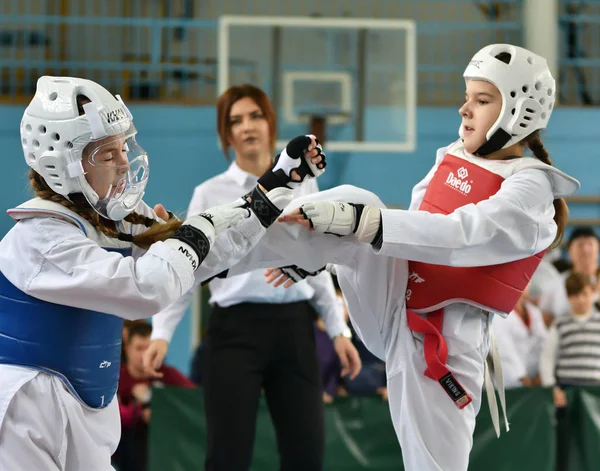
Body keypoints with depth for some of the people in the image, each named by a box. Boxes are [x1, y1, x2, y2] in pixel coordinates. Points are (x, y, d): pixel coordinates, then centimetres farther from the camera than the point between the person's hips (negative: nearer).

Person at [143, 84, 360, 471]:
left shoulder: (302, 184, 10)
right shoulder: (210, 194, 2)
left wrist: (338, 329, 9)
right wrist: (163, 332, -13)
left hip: (293, 326, 3)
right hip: (236, 328, -3)